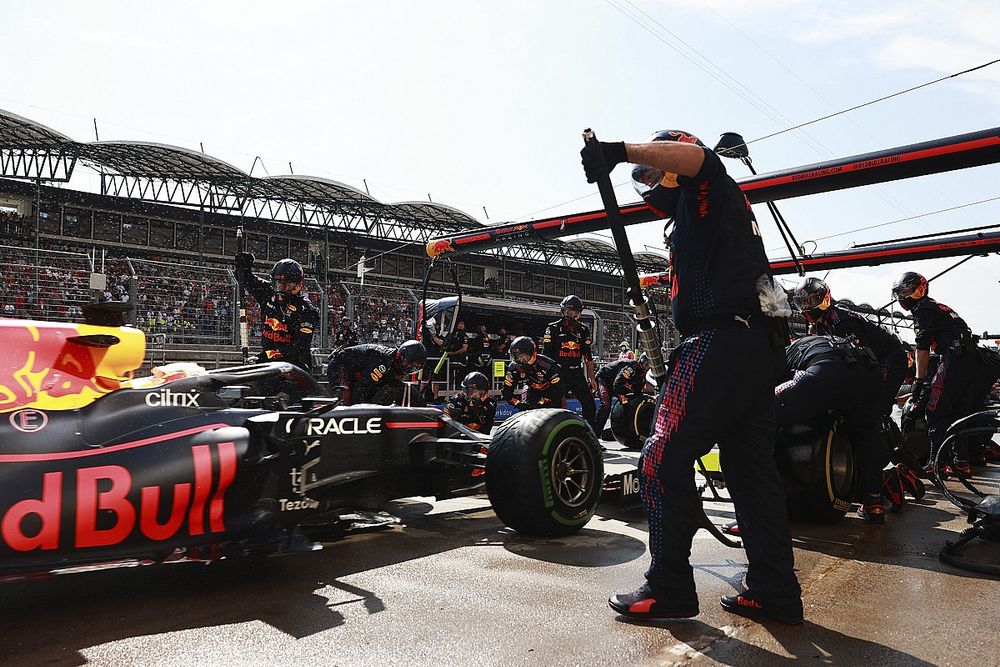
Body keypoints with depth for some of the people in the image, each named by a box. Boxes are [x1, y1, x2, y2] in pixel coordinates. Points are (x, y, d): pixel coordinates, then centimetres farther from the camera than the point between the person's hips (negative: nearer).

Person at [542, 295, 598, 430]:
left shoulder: (583, 330, 12)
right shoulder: (553, 328, -1)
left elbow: (587, 356, 15)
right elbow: (546, 355, -3)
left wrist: (591, 378, 12)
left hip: (577, 373, 4)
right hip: (558, 373, -4)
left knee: (589, 403, 2)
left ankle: (594, 433, 16)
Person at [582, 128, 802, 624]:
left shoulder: (710, 188, 3)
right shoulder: (712, 204, 30)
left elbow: (694, 156, -22)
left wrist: (620, 151, -27)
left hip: (722, 339, -10)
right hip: (761, 343, 11)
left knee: (663, 461, -8)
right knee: (751, 468, 11)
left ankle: (669, 588, -3)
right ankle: (775, 592, 17)